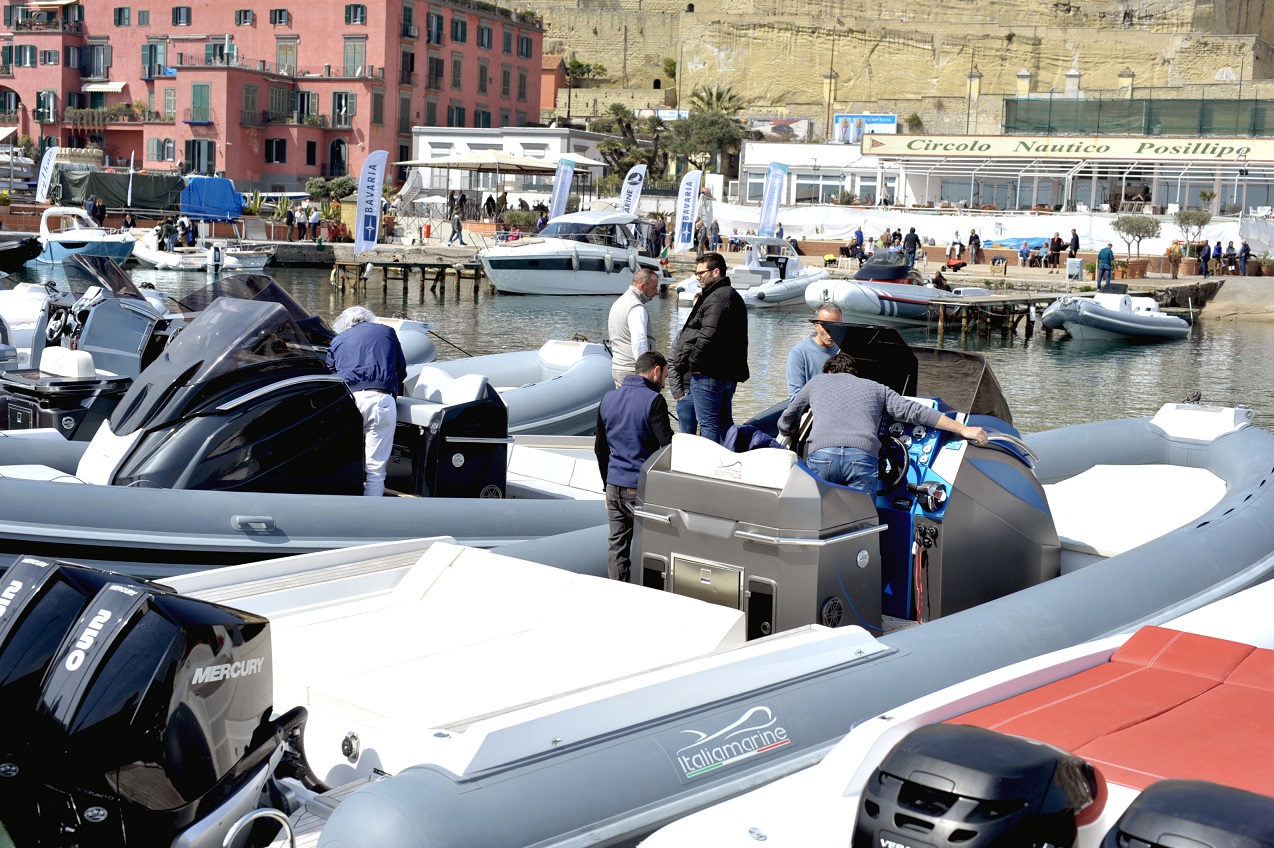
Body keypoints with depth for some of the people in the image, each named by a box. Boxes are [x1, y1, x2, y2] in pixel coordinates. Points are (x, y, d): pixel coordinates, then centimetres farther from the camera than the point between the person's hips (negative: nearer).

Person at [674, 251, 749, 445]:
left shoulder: (716, 298, -15)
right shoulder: (733, 296, 18)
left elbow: (708, 335, -26)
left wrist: (692, 362, -14)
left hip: (708, 373, -10)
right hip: (729, 373, 11)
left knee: (708, 424, -5)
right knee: (725, 422, 17)